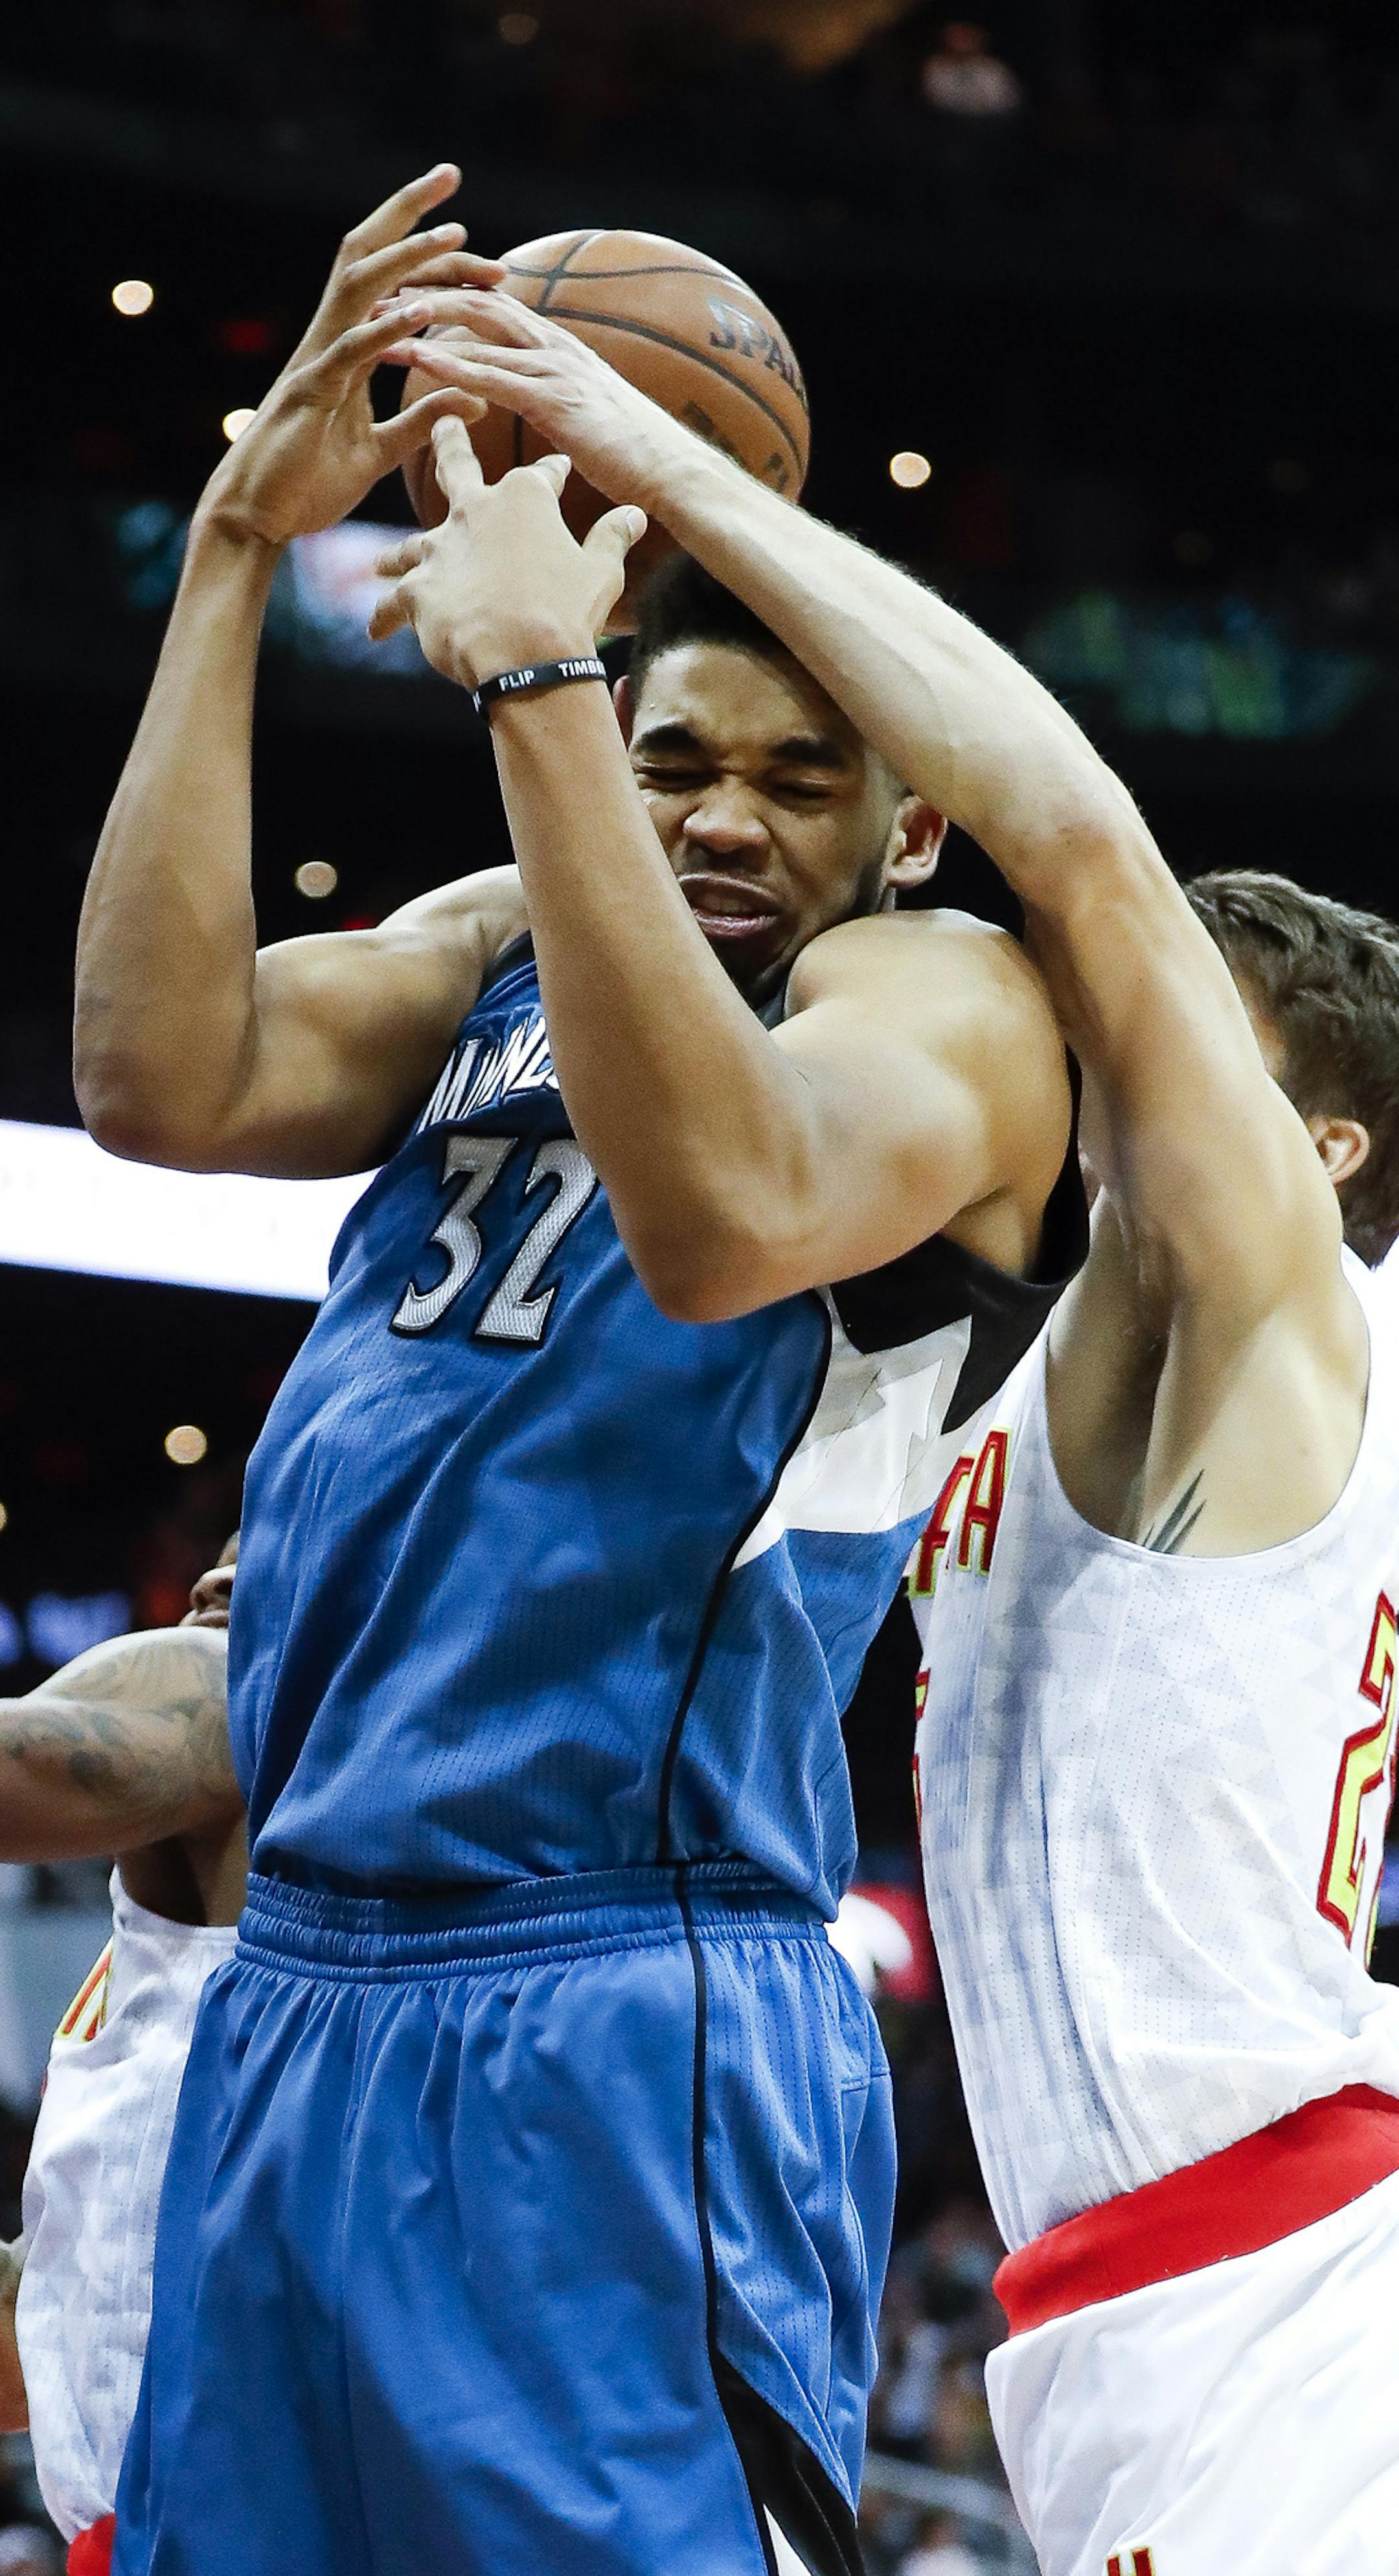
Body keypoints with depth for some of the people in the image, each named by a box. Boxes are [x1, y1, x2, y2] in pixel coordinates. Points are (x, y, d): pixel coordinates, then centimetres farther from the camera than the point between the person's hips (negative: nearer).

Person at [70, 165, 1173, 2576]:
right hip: (293, 1997, 7)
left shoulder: (947, 1003, -4)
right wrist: (232, 553, -7)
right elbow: (159, 1077, -3)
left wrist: (532, 679, -28)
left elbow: (724, 1215, -28)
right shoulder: (502, 953, 16)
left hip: (609, 2040, -7)